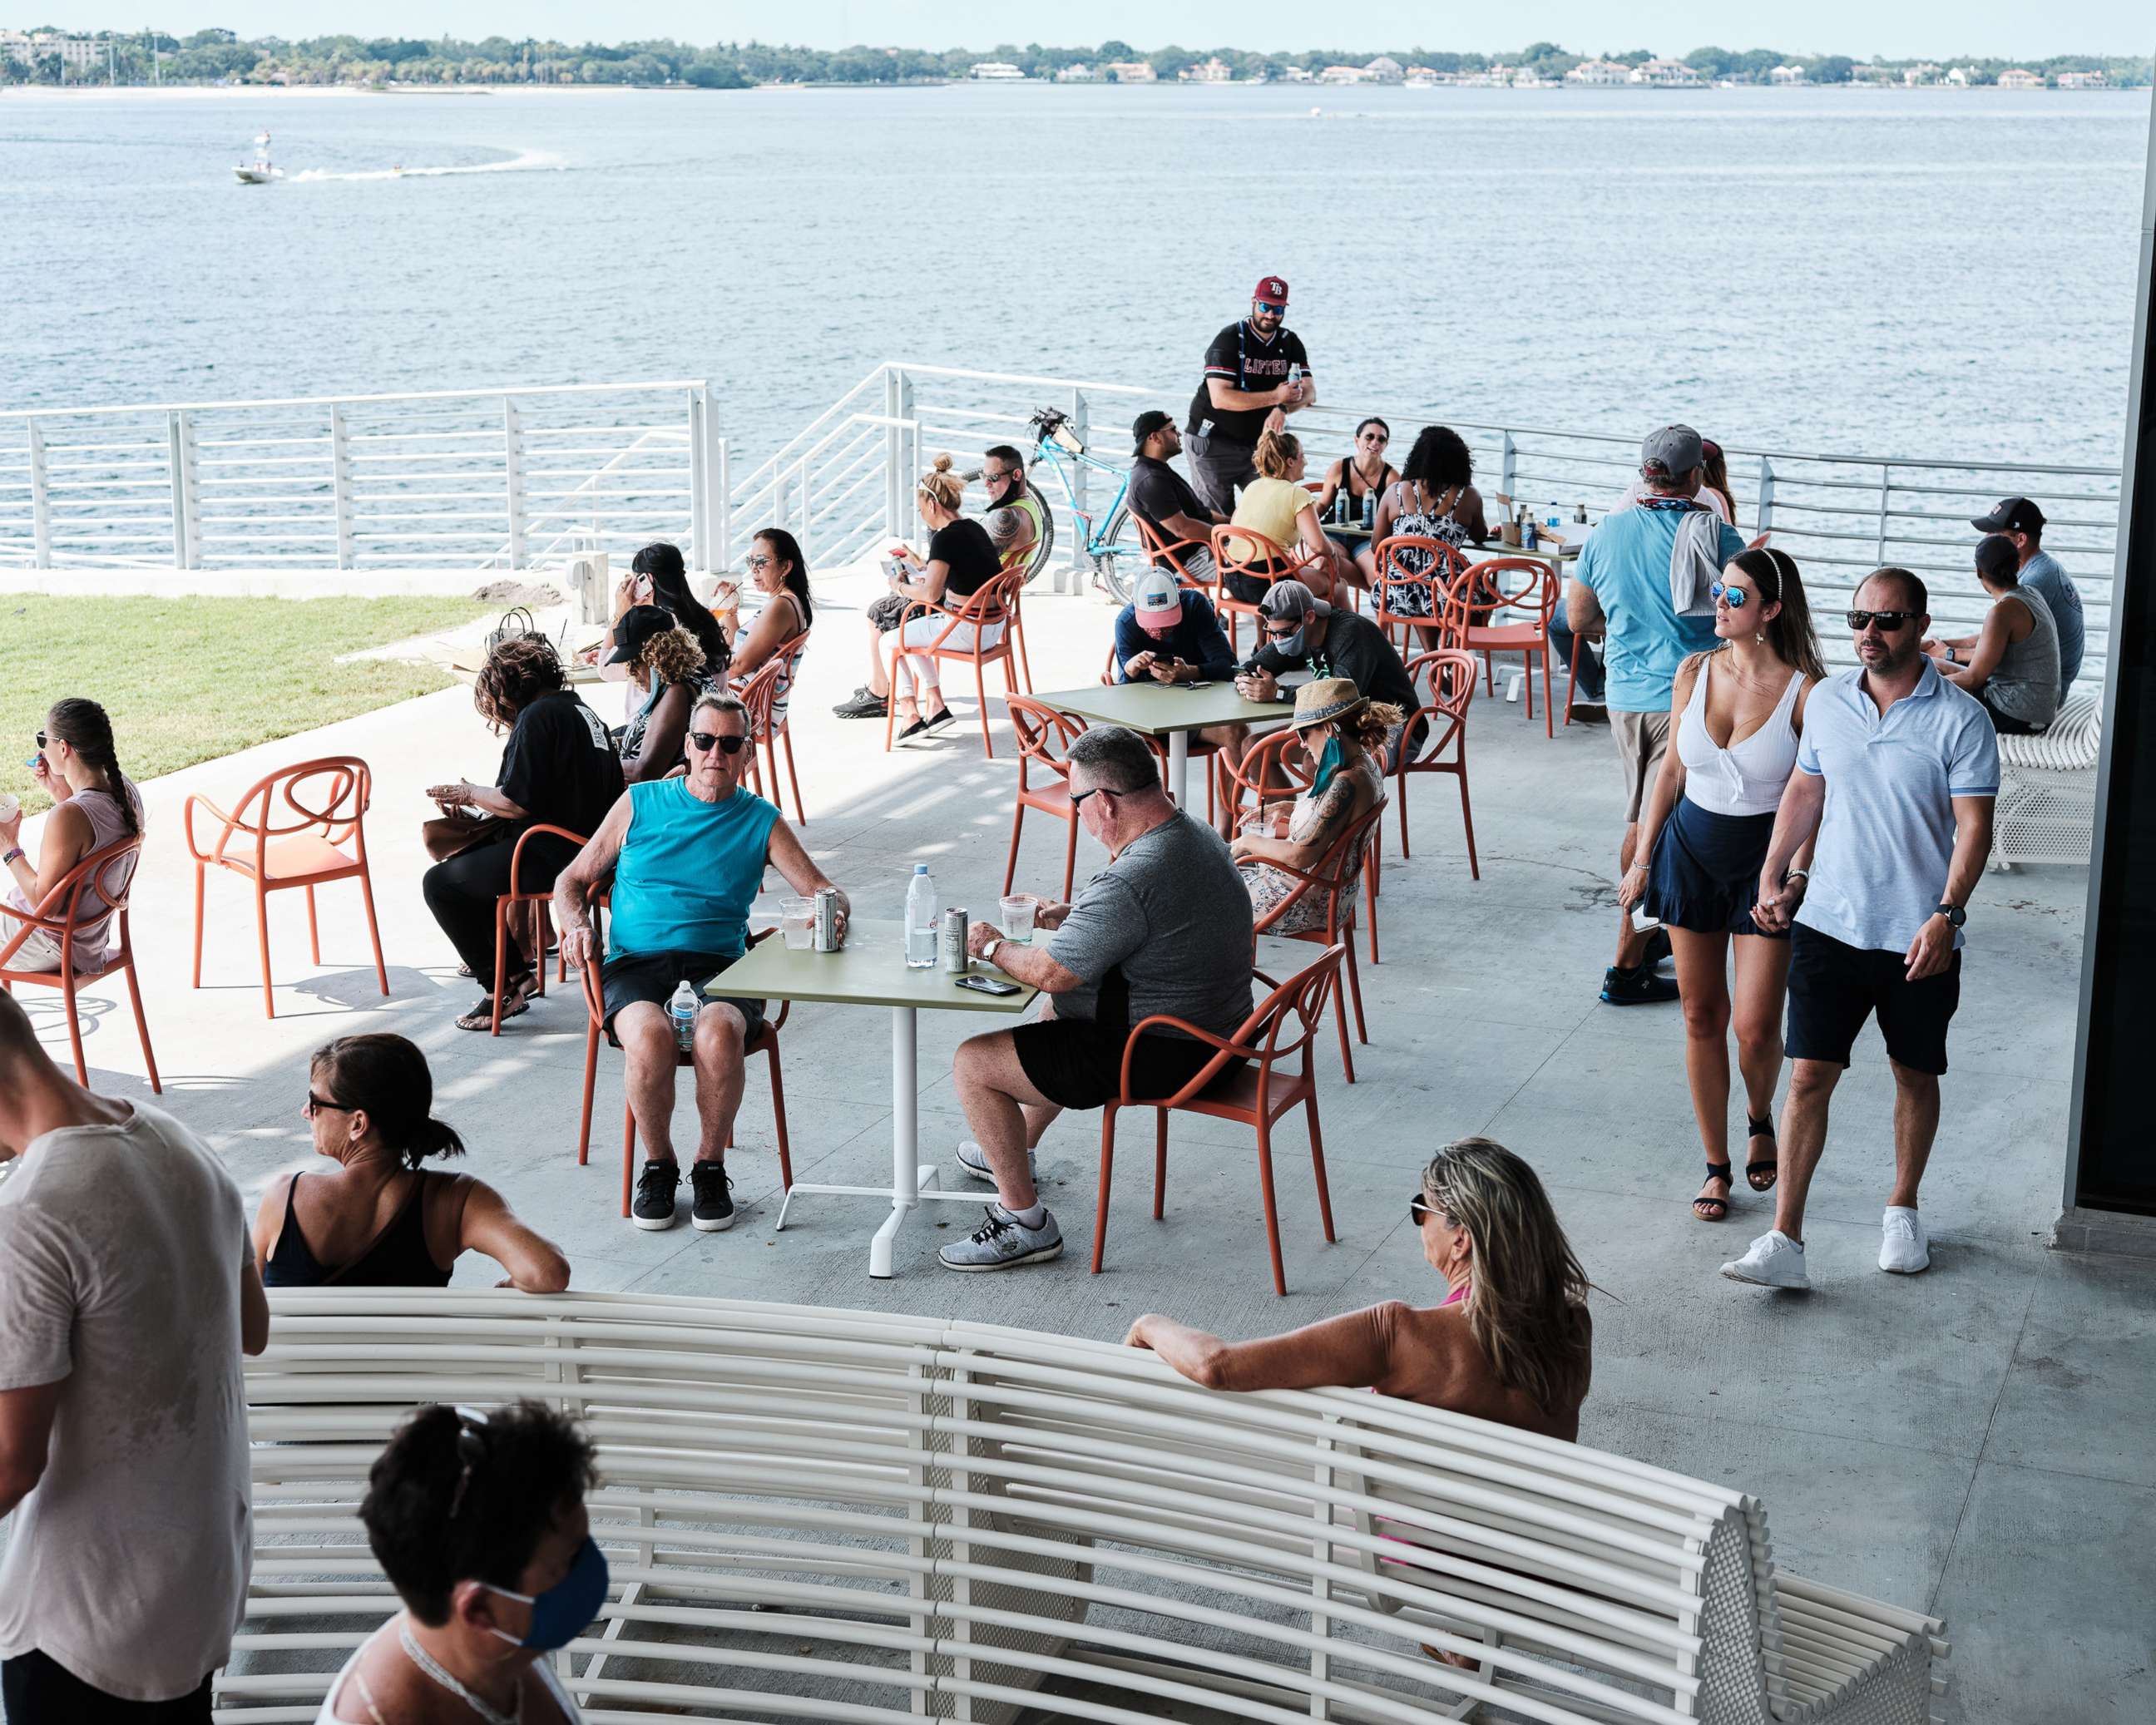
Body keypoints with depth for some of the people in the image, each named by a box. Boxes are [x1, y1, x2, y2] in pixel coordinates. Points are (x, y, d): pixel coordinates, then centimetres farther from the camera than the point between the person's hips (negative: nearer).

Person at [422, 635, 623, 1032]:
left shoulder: (538, 716, -15)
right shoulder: (579, 709, 15)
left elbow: (518, 803, -20)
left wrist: (469, 794, -2)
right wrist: (480, 797, 15)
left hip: (553, 858, -10)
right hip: (589, 846, 10)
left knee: (439, 884, -6)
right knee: (464, 860, 25)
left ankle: (505, 983, -3)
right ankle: (519, 954, 28)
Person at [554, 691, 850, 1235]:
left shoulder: (761, 821, 13)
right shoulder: (639, 803, 14)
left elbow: (825, 893, 9)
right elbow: (572, 881, 19)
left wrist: (830, 915, -15)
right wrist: (576, 924, -2)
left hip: (719, 965, 0)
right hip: (635, 962, 0)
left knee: (719, 1032, -36)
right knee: (651, 1036, -35)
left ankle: (710, 1166, -11)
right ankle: (658, 1165, -9)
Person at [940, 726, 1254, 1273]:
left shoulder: (1131, 879, -30)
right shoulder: (1197, 835, 2)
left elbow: (1050, 973, -23)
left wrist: (994, 946, -4)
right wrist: (1067, 916, 10)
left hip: (1161, 1055, -10)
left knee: (973, 1064, -5)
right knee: (1059, 1011, 35)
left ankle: (1024, 1222, 4)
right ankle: (1015, 1151, 51)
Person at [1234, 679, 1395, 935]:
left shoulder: (1347, 783, -31)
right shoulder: (1366, 762, 0)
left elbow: (1302, 854, -31)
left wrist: (1250, 842, -16)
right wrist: (1289, 809, 10)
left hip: (1309, 902, -10)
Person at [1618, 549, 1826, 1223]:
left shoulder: (1804, 691, -14)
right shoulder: (1695, 672, -1)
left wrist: (1792, 882, -16)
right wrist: (1642, 858, 9)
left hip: (1765, 857, -4)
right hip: (1693, 849, 4)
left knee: (1756, 1027, -4)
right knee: (1701, 1017, 8)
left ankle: (1761, 1121, 30)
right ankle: (1717, 1166, 21)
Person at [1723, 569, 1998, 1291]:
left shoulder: (1960, 718, -10)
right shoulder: (1826, 701, 3)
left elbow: (1973, 825, -12)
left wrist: (1946, 915, -23)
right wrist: (1772, 874, 11)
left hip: (1919, 938, -2)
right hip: (1829, 924, 2)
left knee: (1916, 1076, 14)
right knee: (1809, 1076, -2)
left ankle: (1902, 1210, 35)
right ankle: (1784, 1242, -1)